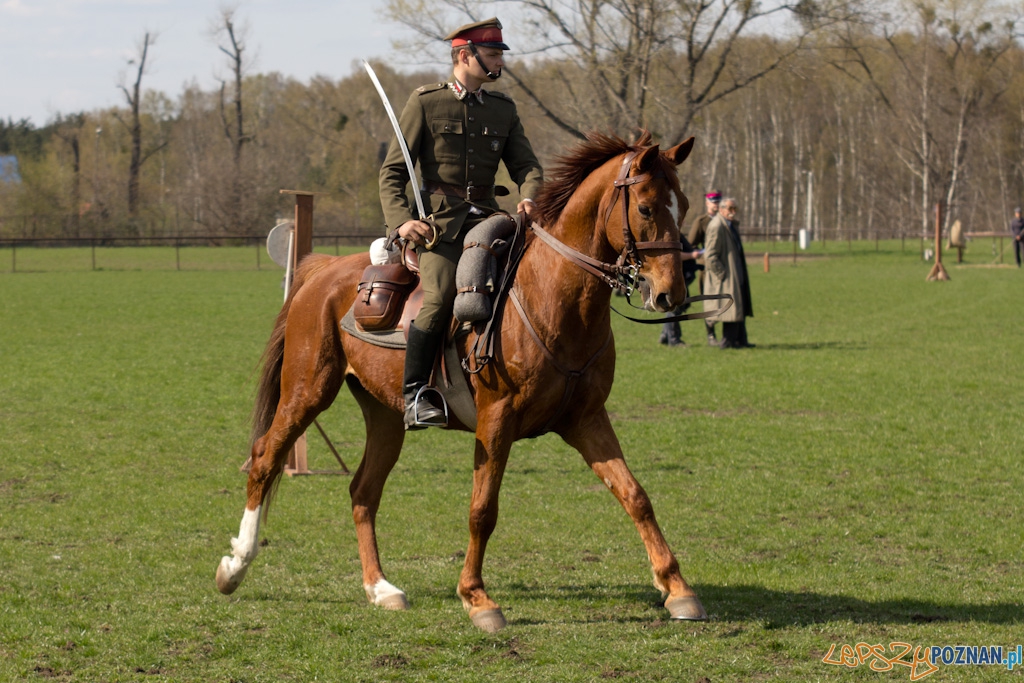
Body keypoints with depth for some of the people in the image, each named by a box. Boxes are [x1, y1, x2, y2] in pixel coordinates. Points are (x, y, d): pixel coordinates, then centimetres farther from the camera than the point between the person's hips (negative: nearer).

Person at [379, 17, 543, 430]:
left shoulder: (504, 110, 16)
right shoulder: (425, 102, 3)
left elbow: (525, 164, 11)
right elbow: (392, 171, 2)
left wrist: (530, 196, -14)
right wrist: (401, 221, -15)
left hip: (486, 215, 5)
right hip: (439, 219, -5)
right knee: (439, 296, -26)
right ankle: (414, 396, -22)